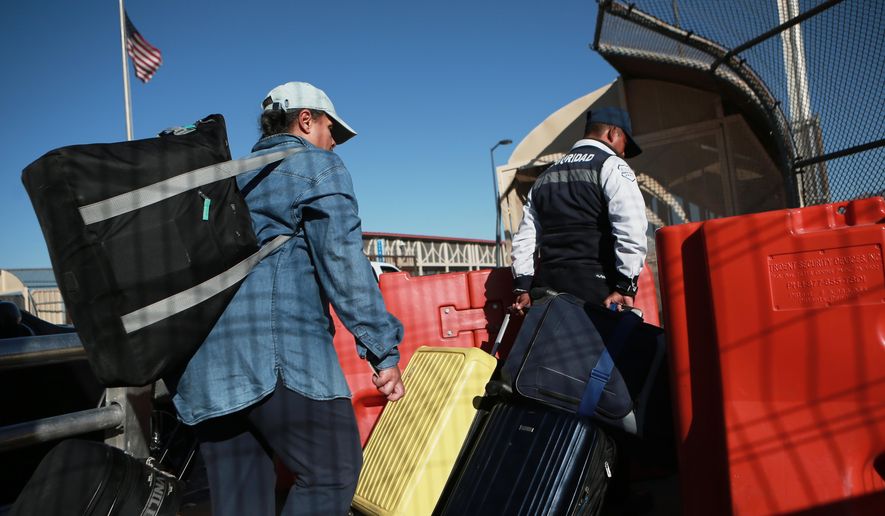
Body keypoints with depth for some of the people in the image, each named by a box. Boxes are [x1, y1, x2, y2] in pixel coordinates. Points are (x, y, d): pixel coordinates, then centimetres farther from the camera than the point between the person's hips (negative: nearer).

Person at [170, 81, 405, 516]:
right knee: (334, 472, 0)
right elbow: (342, 263, -9)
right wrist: (383, 350, -9)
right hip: (277, 350, -8)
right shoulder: (317, 166, 5)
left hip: (204, 364, 8)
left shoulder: (229, 178, 28)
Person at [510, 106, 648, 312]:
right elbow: (631, 229, -12)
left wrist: (522, 287, 15)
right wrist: (626, 287, -12)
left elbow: (524, 237, 17)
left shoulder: (546, 176, 21)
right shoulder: (612, 165, 2)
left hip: (546, 287, 6)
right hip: (594, 287, -6)